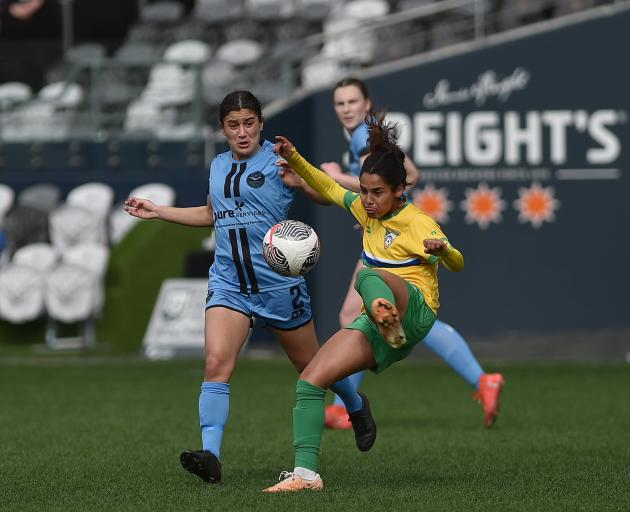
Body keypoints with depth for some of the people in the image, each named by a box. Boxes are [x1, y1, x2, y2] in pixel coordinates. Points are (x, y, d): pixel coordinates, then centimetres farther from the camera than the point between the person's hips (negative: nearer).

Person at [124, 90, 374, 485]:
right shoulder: (218, 166, 11)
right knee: (216, 364, -18)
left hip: (280, 284, -4)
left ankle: (357, 408, 44)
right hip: (229, 284, 4)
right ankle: (210, 455, -25)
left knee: (311, 364, 13)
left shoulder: (277, 159, -6)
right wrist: (157, 211, 25)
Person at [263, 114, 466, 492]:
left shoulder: (417, 223, -7)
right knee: (310, 381, -9)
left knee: (368, 277, -40)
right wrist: (295, 160, 16)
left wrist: (443, 249, -43)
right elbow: (330, 189, 30)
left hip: (415, 309, -7)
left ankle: (392, 326, -75)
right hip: (376, 321, 7)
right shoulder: (366, 209, 14)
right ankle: (306, 472, -14)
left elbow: (456, 265, -20)